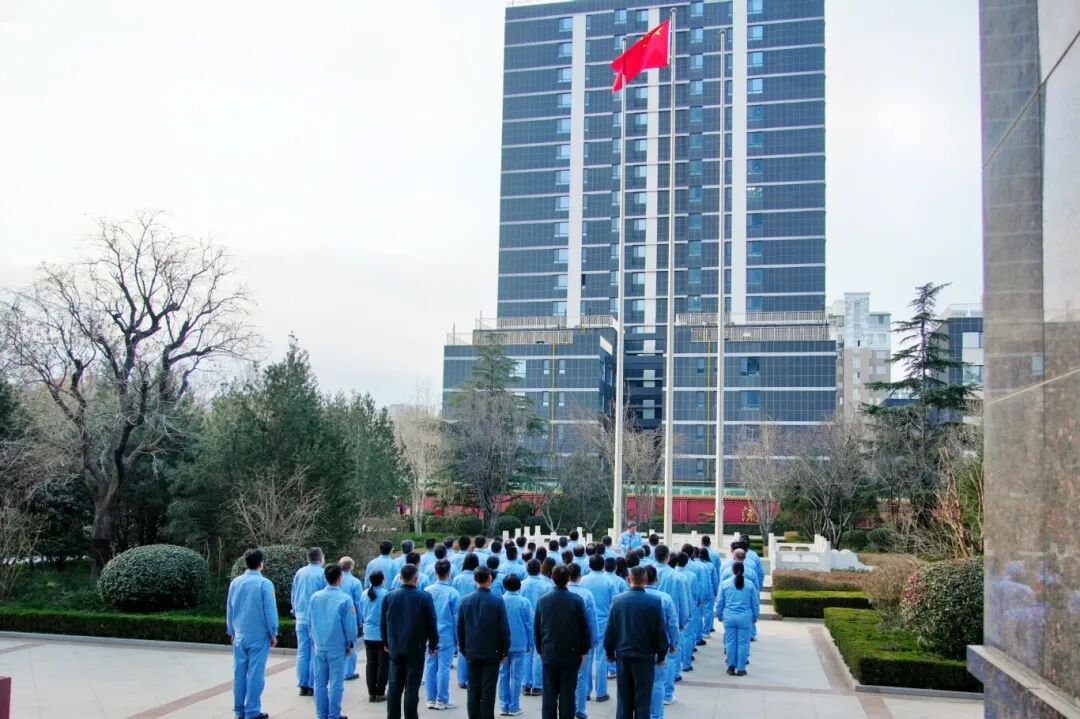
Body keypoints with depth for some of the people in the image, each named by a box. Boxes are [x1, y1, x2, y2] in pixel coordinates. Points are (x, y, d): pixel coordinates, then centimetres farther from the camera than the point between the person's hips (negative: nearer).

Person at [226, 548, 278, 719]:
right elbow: (270, 610, -10)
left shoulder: (235, 583, 3)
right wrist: (273, 633, 1)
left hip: (239, 635, 5)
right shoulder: (265, 583, -13)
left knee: (239, 672, 10)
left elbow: (229, 609, 11)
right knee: (255, 673, 0)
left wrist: (231, 631, 23)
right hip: (258, 635, -5)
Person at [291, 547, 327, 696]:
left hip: (301, 618, 5)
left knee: (302, 651, 9)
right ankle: (313, 686, 2)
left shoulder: (299, 573, 5)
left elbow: (293, 595, 14)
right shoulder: (323, 574, -11)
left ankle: (302, 685, 12)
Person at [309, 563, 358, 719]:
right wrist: (351, 644, 5)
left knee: (320, 682, 11)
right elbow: (350, 625, -9)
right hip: (337, 647, -4)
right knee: (336, 683, 3)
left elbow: (310, 621, 9)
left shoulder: (315, 597, -1)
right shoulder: (345, 599, -14)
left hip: (319, 646, 4)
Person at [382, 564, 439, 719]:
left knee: (394, 686, 12)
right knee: (412, 687, 1)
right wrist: (433, 645, 5)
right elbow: (431, 624, -7)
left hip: (395, 648, 4)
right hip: (416, 648, -3)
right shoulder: (425, 597, -12)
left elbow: (384, 622, 7)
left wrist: (386, 642, 19)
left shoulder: (389, 596, -1)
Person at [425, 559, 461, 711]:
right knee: (444, 667, 1)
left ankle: (431, 699, 15)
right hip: (446, 636, -3)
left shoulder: (427, 591, -2)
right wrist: (458, 637, 6)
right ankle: (442, 700, 6)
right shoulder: (453, 593, -10)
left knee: (431, 667, 9)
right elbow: (456, 618, -5)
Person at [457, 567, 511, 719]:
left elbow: (460, 628, 4)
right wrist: (504, 651, 3)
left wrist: (463, 649, 14)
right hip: (491, 653, -3)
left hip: (472, 653, 3)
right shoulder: (497, 601, -12)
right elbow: (504, 629, -8)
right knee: (488, 691, 1)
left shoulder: (466, 601, -2)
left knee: (473, 690, 9)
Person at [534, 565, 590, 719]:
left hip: (549, 654, 2)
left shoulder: (543, 600, 0)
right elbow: (585, 627, -5)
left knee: (549, 695, 7)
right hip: (571, 654, -2)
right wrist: (583, 651, 6)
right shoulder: (577, 600, -9)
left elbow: (536, 629, 6)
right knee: (567, 695, 2)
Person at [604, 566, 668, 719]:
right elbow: (661, 632, -7)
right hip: (645, 657, -2)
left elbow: (609, 630, 0)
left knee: (623, 700, 13)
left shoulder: (617, 600, -5)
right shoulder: (654, 602, -13)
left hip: (623, 656, 3)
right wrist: (661, 655, 6)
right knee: (642, 701, 5)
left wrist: (609, 652, 13)